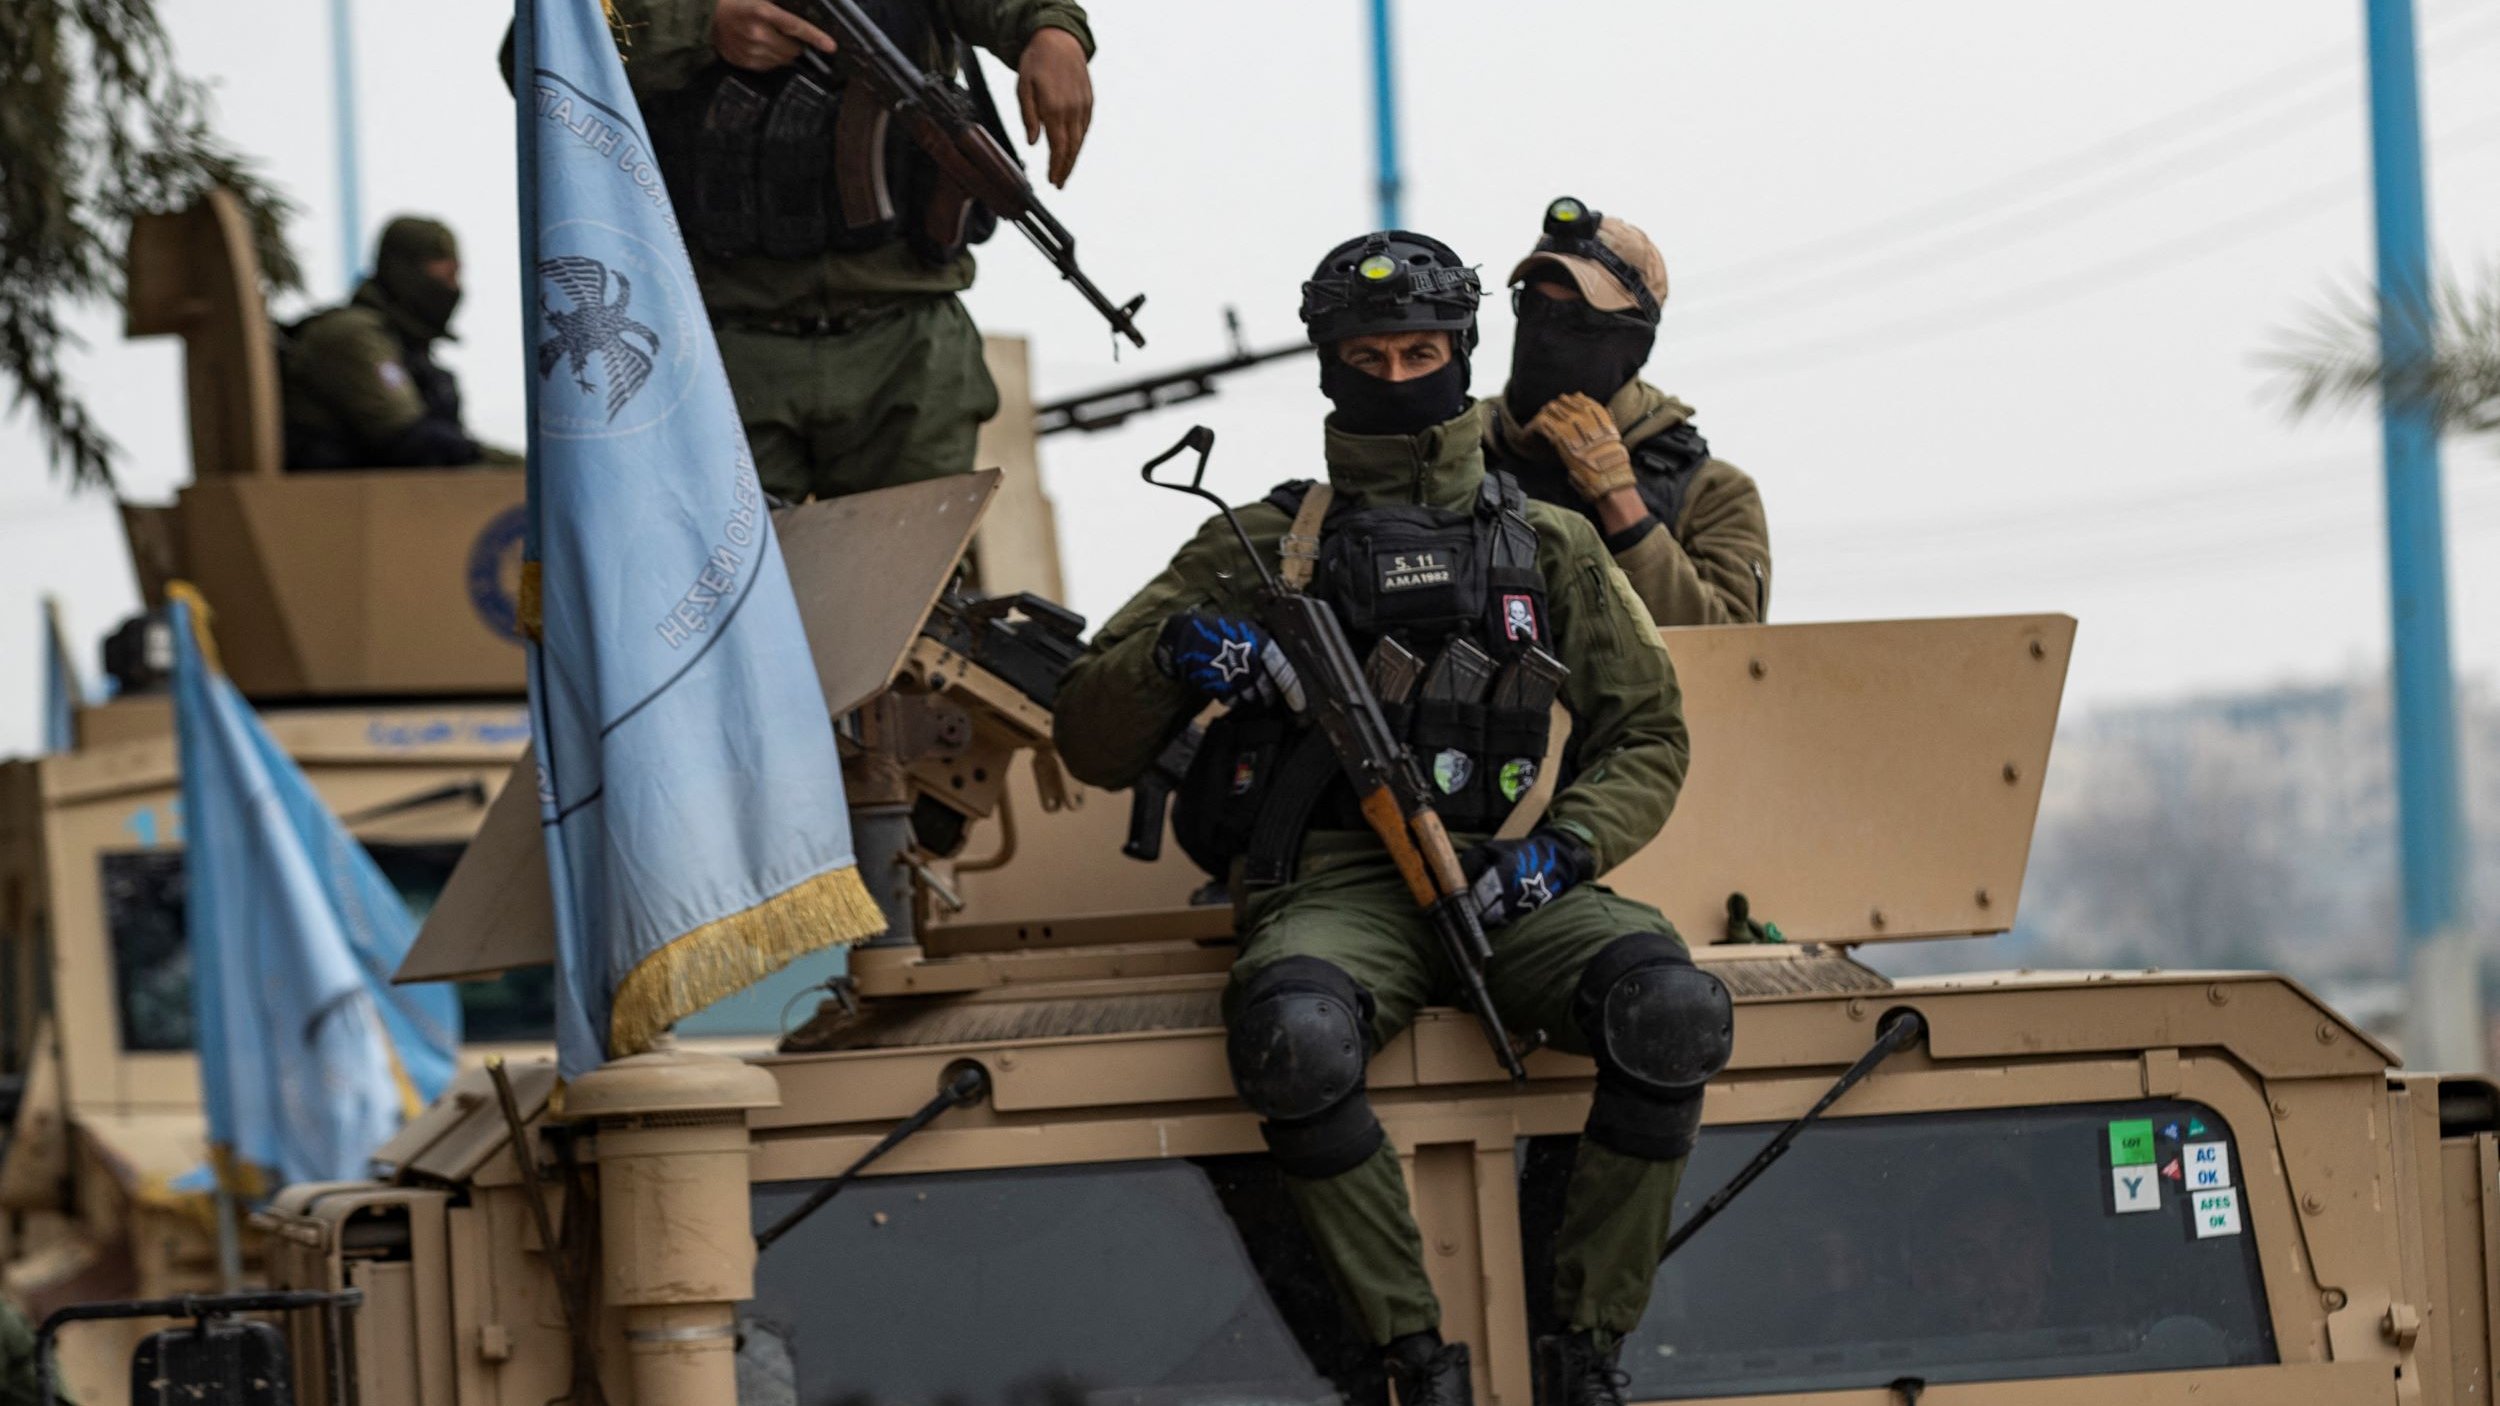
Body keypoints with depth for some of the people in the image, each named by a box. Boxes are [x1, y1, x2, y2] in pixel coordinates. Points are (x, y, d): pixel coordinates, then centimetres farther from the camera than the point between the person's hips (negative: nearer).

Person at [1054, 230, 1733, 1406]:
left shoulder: (1549, 547, 21)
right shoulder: (1259, 549, 16)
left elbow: (1646, 737, 20)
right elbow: (1092, 745, 14)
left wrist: (1564, 848, -1)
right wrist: (1175, 654, -9)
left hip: (1505, 881, 2)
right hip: (1336, 887, -2)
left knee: (1673, 1011, -31)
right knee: (1295, 1040, -38)